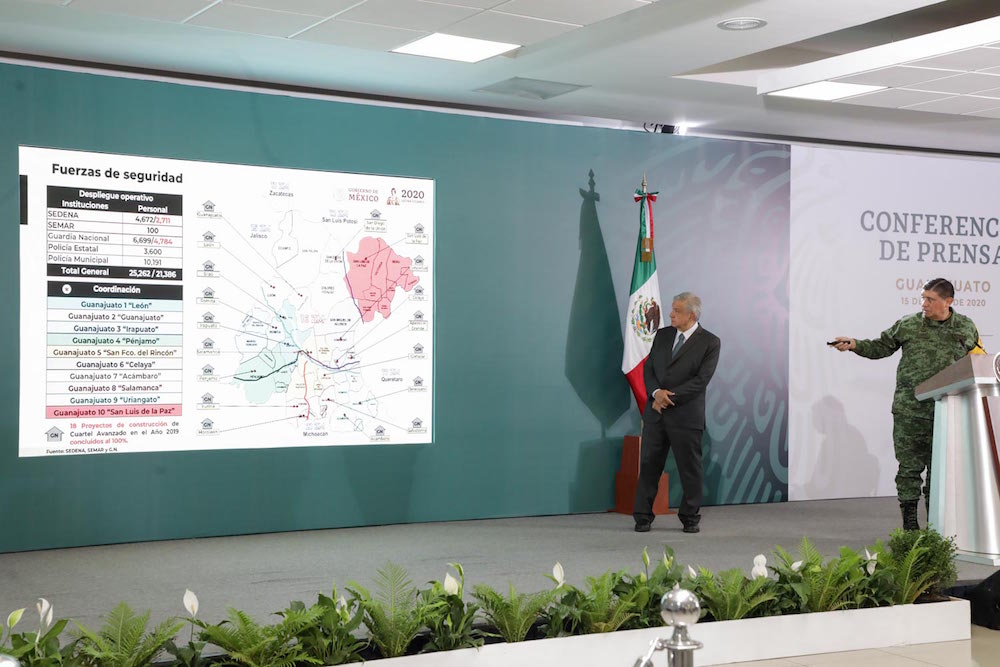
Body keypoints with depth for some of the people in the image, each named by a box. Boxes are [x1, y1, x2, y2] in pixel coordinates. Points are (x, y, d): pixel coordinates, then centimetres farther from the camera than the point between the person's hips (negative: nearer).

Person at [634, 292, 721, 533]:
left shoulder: (709, 342, -4)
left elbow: (701, 380, -12)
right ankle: (642, 517, 11)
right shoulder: (662, 335, 11)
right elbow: (648, 369, 8)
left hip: (686, 415, -4)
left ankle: (690, 518, 17)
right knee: (649, 464, 4)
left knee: (690, 468, 5)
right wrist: (656, 392, -12)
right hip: (655, 412, 4)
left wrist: (670, 397, -15)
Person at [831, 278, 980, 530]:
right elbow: (881, 347, 12)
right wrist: (854, 344, -2)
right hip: (909, 410, -1)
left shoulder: (966, 327, 8)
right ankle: (910, 522, 6)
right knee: (910, 465, -1)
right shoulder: (909, 325, 5)